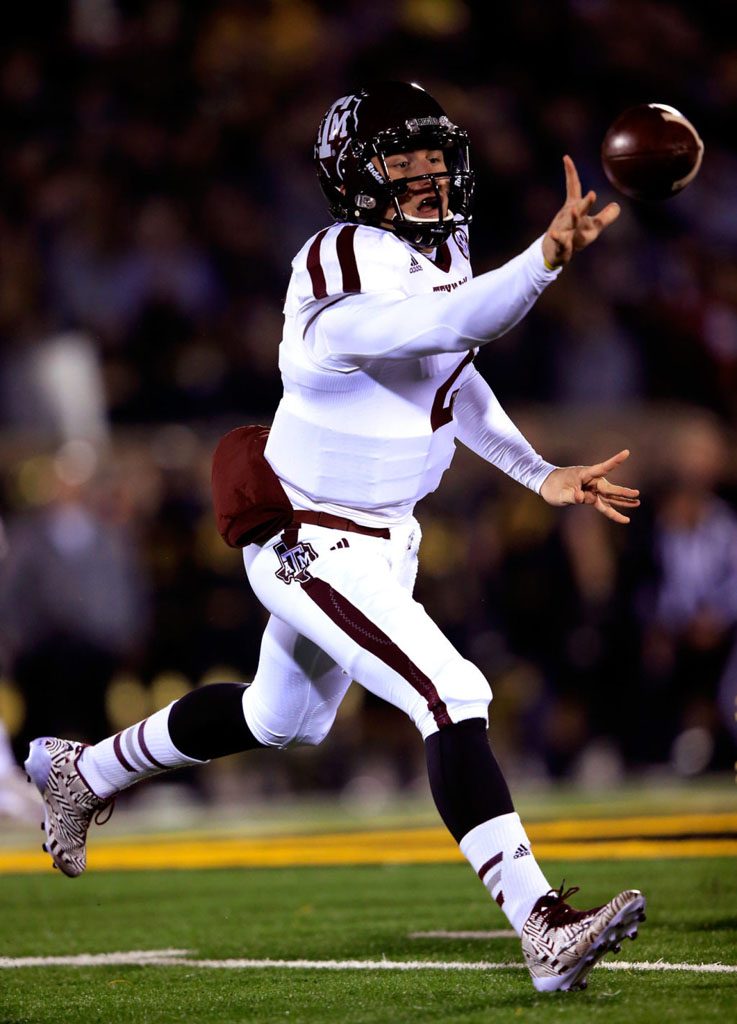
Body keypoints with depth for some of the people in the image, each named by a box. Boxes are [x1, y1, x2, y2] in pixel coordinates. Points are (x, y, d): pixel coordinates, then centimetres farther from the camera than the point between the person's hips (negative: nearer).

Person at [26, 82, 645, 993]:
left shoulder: (440, 250, 0)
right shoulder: (340, 282, -28)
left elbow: (453, 379, 15)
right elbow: (447, 324, -45)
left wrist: (541, 474, 10)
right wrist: (547, 257, -57)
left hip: (386, 537, 10)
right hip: (309, 544, -10)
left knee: (281, 717, 26)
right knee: (452, 697, -21)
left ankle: (82, 770, 48)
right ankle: (543, 931, -22)